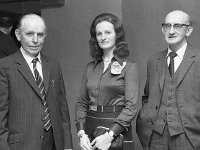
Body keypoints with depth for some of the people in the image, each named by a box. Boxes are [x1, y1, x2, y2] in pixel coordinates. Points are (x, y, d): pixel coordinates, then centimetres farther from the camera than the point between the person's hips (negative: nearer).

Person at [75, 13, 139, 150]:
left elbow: (131, 106, -12)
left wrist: (110, 135, -19)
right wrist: (81, 133, -6)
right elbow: (82, 103, 8)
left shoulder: (129, 66, -5)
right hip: (90, 130, 4)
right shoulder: (90, 67, 9)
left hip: (117, 132, -4)